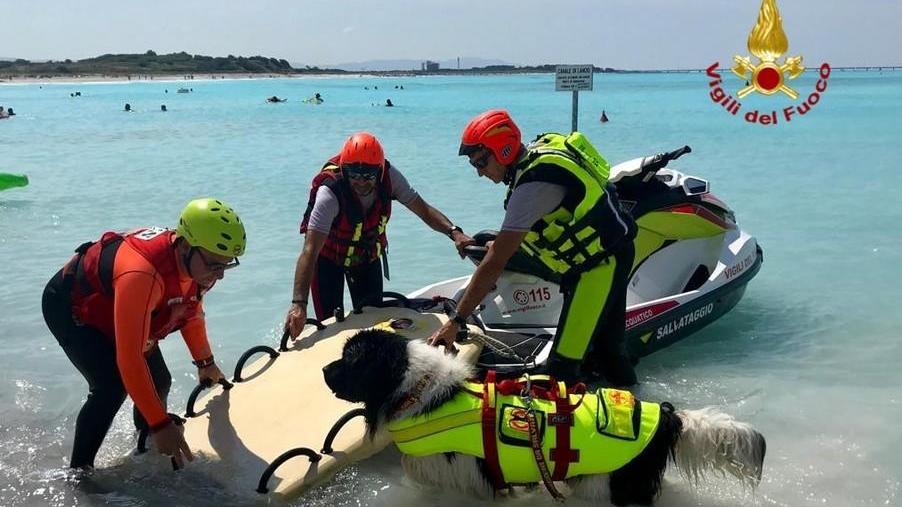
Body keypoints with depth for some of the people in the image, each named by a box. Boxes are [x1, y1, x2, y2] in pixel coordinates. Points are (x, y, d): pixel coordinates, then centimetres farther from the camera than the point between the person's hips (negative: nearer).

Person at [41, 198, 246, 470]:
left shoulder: (196, 262, -19)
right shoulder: (142, 273, -45)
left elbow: (191, 311, 4)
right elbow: (129, 358, -44)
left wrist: (205, 362, 15)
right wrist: (160, 425, -41)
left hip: (109, 303, 8)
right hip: (69, 305, -7)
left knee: (159, 382, 3)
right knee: (112, 388, -23)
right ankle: (77, 473, -8)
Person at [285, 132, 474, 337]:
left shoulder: (389, 176, -24)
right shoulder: (330, 192, -37)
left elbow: (423, 210, -13)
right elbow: (309, 251, -42)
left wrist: (454, 232, -32)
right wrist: (299, 304, -52)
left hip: (369, 255, 4)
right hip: (329, 256, -4)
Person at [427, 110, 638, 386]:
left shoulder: (533, 184, -27)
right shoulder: (537, 149, -1)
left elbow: (494, 263, -29)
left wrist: (455, 321, -27)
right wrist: (503, 244, 12)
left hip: (600, 262, -10)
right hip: (611, 251, 10)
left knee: (562, 364, -12)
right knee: (605, 343, 24)